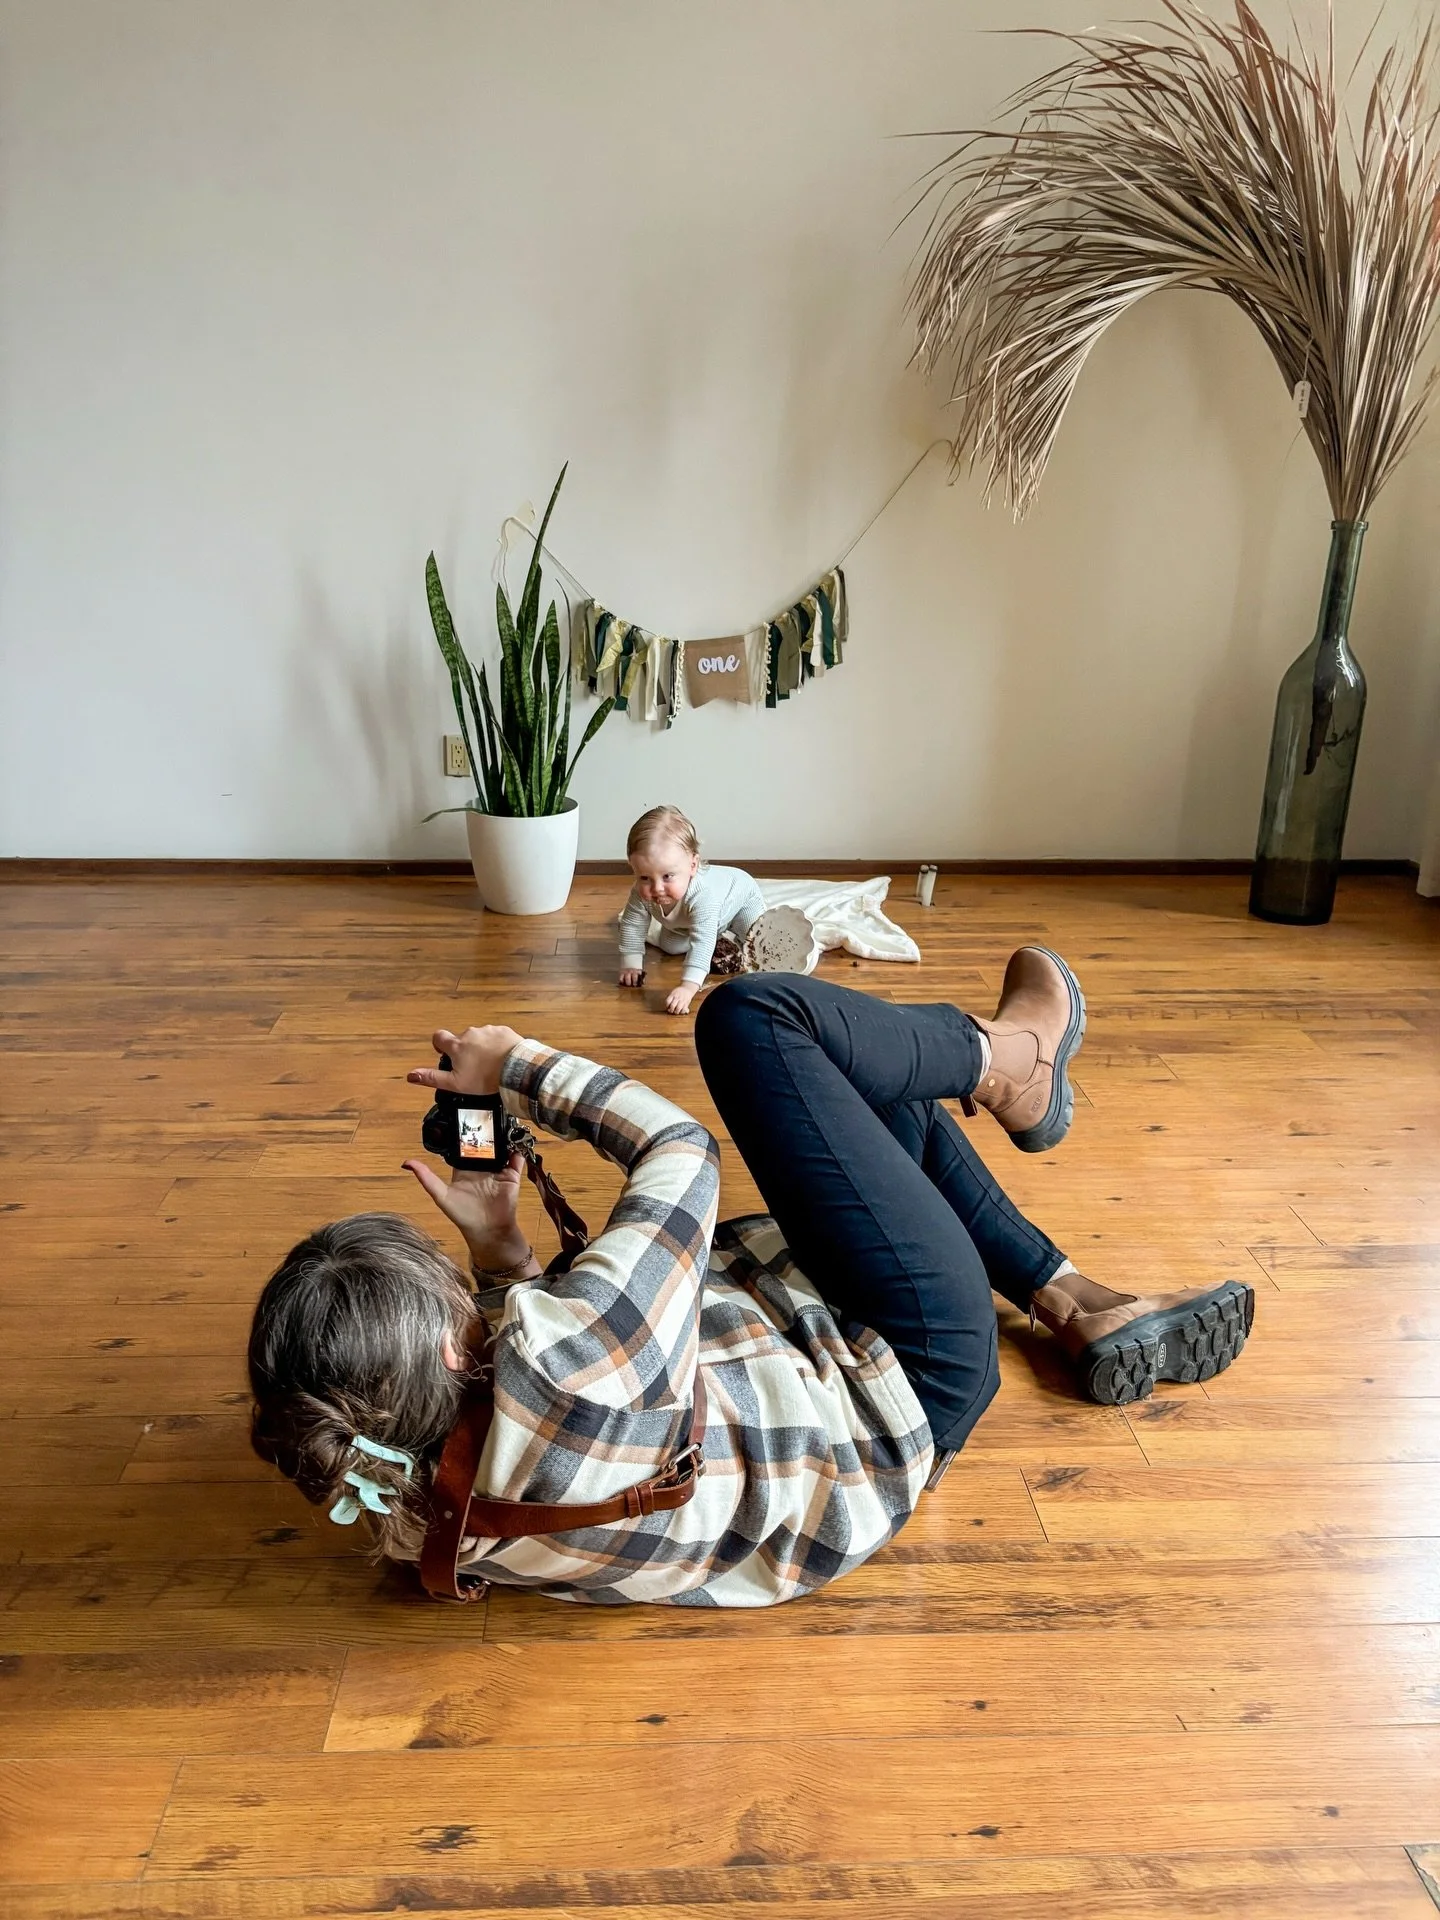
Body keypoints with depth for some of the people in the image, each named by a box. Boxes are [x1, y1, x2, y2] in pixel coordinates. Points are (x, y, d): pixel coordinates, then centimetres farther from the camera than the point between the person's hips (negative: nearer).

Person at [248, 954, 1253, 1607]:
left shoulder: (407, 1496, -14)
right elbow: (682, 1151, -26)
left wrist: (499, 1251, -8)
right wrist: (521, 1065, -14)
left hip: (787, 1321, 8)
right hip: (900, 1398, -7)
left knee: (886, 1090, 18)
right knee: (752, 1016, -14)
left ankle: (1081, 1308, 25)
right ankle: (1005, 1059, 15)